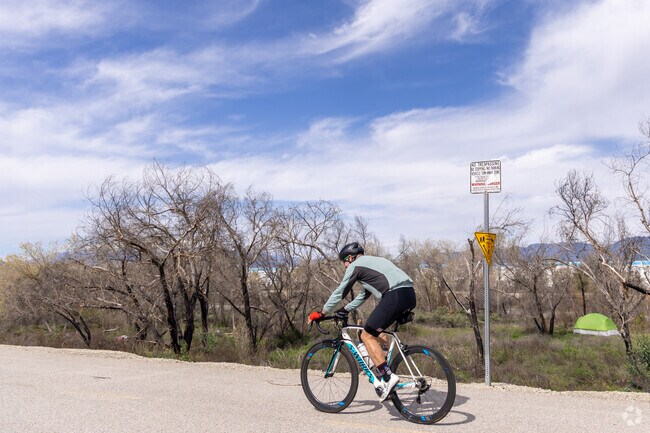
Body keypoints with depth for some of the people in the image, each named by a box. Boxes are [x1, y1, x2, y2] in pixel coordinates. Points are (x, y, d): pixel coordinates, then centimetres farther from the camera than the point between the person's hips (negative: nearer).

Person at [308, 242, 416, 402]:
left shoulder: (355, 265, 7)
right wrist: (345, 310, 41)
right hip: (410, 295, 9)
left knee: (367, 336, -3)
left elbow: (340, 292, 9)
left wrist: (321, 313, 19)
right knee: (374, 333, 22)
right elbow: (364, 294, 39)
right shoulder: (373, 261, 33)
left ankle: (388, 377, -10)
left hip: (395, 296, -9)